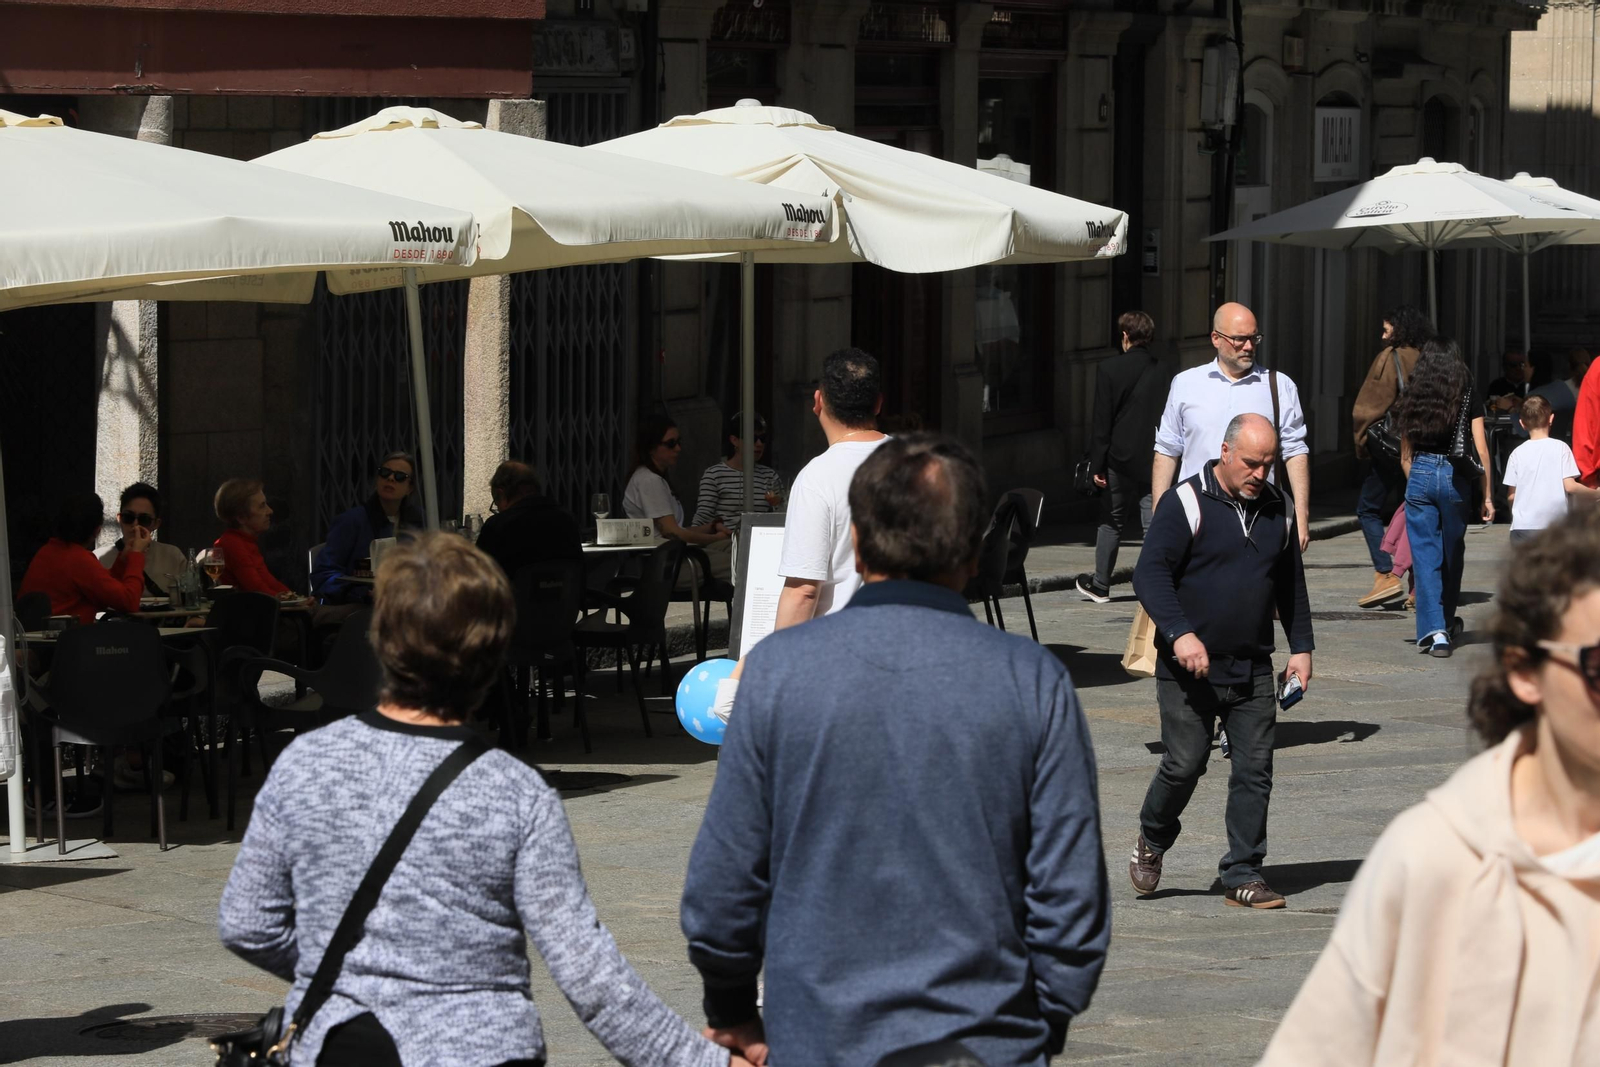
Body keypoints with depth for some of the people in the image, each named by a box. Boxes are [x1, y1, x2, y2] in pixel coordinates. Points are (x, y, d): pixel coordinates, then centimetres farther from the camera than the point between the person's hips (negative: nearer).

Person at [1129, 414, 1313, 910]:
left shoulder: (1277, 509, 11)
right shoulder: (1186, 504, -8)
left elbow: (1292, 585, 23)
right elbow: (1149, 574, -15)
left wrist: (1300, 647, 16)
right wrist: (1181, 633, -27)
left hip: (1253, 668, 5)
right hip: (1190, 666, -5)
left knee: (1254, 768, -1)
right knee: (1185, 763, -4)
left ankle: (1242, 874, 5)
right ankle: (1151, 842, 23)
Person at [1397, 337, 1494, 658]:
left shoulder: (1413, 398, 5)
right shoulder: (1468, 396, 0)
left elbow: (1405, 455, 12)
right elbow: (1481, 450, -1)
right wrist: (1487, 495, 5)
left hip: (1420, 475, 0)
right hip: (1455, 476, 0)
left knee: (1425, 555, 1)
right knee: (1452, 553, 17)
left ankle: (1434, 630, -10)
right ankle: (1447, 623, 32)